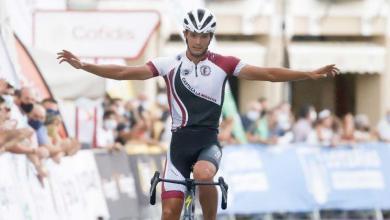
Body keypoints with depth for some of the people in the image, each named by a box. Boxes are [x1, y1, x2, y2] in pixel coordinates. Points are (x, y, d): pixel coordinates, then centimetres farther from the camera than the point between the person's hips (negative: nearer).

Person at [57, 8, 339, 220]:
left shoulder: (223, 64, 0)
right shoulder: (170, 64, 2)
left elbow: (267, 73, -7)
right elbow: (125, 72, -2)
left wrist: (310, 75, -18)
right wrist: (82, 65, -11)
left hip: (208, 141, -2)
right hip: (180, 141, 2)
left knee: (203, 174, -36)